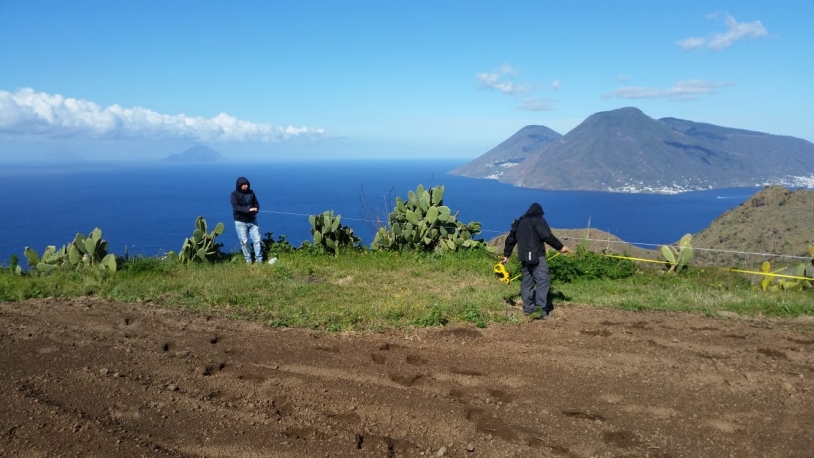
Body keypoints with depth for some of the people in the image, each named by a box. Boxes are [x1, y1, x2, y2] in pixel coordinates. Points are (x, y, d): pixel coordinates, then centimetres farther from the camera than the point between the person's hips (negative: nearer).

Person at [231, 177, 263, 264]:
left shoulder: (251, 192, 6)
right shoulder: (234, 194, -8)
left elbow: (256, 203, 10)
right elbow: (236, 207, -21)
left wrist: (255, 209, -14)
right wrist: (248, 210, -33)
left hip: (252, 221, 4)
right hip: (240, 222, -4)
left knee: (257, 240, 1)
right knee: (244, 241, 1)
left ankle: (259, 259, 8)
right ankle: (248, 259, 13)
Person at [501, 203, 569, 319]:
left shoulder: (519, 222, 20)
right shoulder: (538, 219, -3)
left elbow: (510, 239, 23)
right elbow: (547, 236, -13)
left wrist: (506, 255, 30)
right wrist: (560, 247, -5)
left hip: (524, 257, 8)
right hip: (536, 256, -8)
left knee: (527, 282, 13)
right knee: (543, 281, -10)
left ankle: (528, 308, 16)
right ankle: (540, 310, -17)